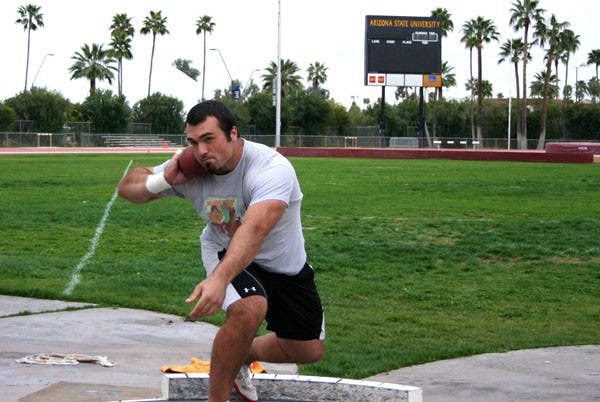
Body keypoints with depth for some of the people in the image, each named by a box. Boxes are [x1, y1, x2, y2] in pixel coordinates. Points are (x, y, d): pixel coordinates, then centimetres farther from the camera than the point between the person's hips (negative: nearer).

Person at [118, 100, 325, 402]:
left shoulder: (272, 170, -36)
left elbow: (254, 229, -53)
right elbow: (127, 187, -8)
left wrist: (219, 278, -68)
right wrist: (163, 180, -31)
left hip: (287, 264, 0)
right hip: (224, 252, 0)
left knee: (310, 351, 8)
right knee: (248, 310, -34)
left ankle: (239, 358, 36)